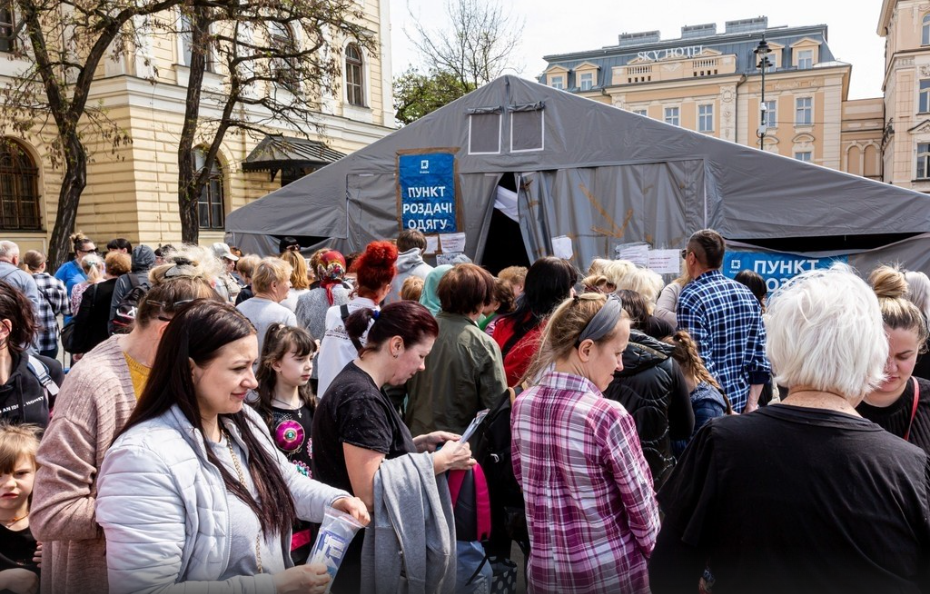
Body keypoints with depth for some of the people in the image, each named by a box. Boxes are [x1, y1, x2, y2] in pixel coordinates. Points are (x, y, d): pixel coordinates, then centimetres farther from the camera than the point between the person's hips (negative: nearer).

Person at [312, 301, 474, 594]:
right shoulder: (362, 399, -24)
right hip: (359, 550, -9)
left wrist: (420, 443, 2)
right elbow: (369, 494, -28)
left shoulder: (359, 383, 6)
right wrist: (439, 461, -20)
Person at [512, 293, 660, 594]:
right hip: (611, 569, -4)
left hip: (543, 566, 4)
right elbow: (640, 500, -13)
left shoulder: (522, 404, -7)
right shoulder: (608, 415, -24)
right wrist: (651, 551, 6)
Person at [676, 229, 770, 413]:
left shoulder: (690, 298, -16)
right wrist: (752, 403, 4)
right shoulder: (747, 293, 5)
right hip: (742, 402, 6)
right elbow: (760, 356, 4)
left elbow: (701, 362, -20)